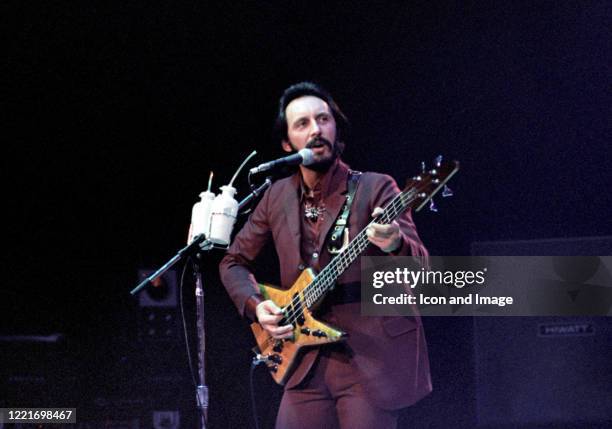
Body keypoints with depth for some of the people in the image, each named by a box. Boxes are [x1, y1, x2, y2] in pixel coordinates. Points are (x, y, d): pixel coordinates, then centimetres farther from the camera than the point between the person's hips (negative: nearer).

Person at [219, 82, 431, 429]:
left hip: (372, 356, -4)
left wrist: (394, 244, -37)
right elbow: (234, 263, 19)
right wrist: (256, 305, 0)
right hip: (307, 361, 4)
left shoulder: (375, 188, -5)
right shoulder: (277, 196, 8)